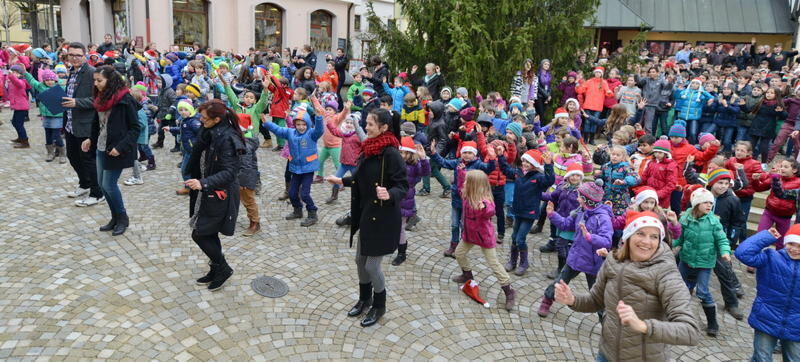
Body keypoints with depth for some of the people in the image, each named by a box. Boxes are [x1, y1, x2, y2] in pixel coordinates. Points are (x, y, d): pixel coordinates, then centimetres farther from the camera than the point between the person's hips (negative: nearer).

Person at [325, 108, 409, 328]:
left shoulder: (391, 153, -21)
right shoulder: (370, 149, 5)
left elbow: (403, 186, -22)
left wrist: (389, 195, -41)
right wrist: (342, 181, 24)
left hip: (383, 217, -8)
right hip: (366, 213, 8)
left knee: (372, 265, 2)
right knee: (360, 260, 18)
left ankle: (379, 306, 26)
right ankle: (364, 299, 40)